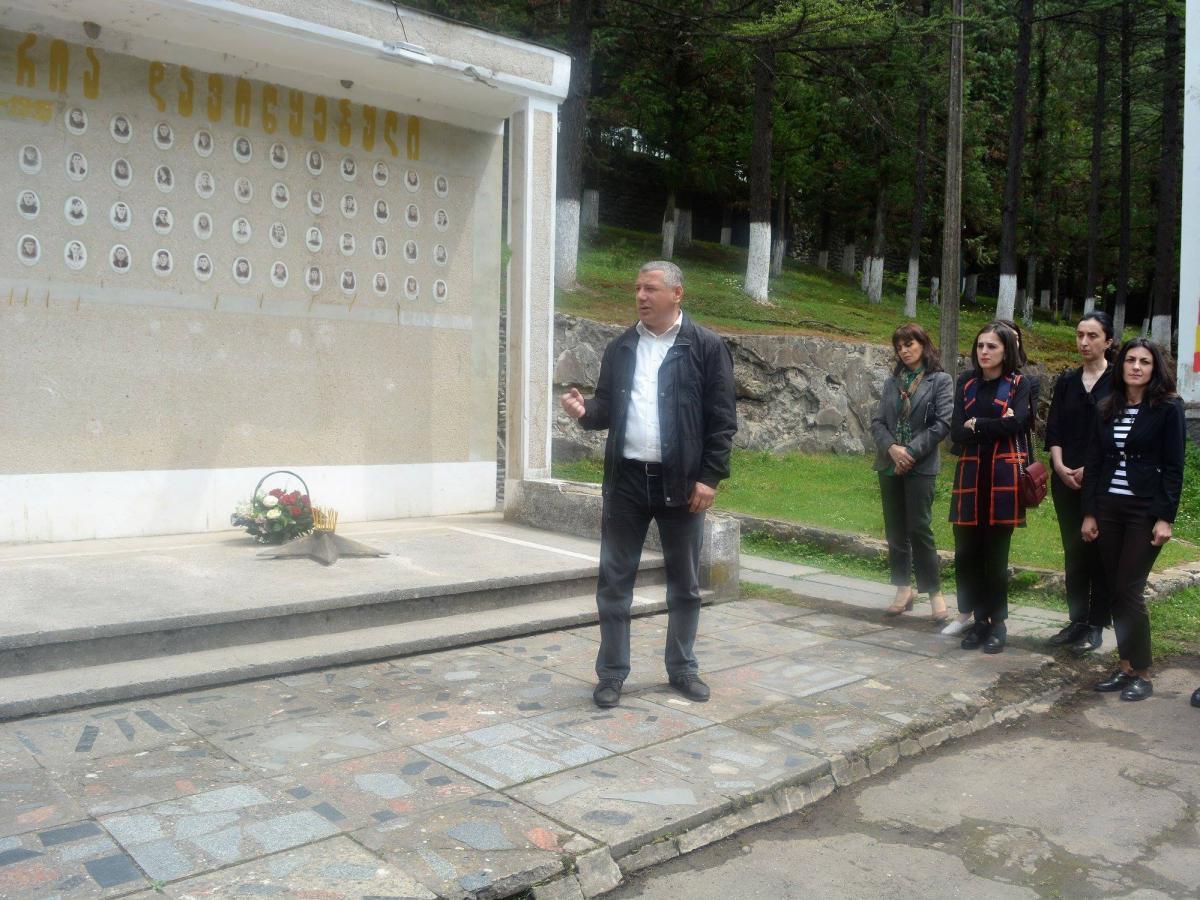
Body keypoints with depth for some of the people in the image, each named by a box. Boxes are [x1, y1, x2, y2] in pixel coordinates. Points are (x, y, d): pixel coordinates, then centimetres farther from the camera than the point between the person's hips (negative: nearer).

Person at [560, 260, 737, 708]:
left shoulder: (706, 347, -2)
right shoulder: (619, 348, 9)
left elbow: (722, 418, -5)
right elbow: (608, 409, 12)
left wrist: (709, 477, -11)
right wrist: (585, 411, -11)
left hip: (681, 480, -2)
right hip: (626, 478, 3)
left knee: (684, 583, 10)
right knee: (614, 580, 5)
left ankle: (682, 668, 26)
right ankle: (612, 673, 16)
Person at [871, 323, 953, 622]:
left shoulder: (940, 381, 0)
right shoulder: (892, 382, 13)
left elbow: (943, 423, -9)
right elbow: (877, 421, 6)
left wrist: (911, 452, -14)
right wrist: (892, 448, -12)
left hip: (921, 466, -5)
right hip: (889, 464, 5)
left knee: (919, 529, -8)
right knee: (895, 530, 8)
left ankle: (934, 591, 4)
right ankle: (904, 588, 18)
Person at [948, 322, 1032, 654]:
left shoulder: (1019, 384, 3)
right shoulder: (965, 382, 11)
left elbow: (1016, 423, -15)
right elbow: (957, 433, 0)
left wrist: (976, 425, -6)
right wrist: (995, 428, -10)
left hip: (1003, 477, -3)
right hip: (969, 475, 3)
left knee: (996, 554, 1)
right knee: (966, 552, 2)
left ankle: (998, 623, 14)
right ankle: (977, 620, 15)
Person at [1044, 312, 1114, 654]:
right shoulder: (1066, 381, 11)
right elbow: (1054, 429, 6)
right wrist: (1060, 466, -9)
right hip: (1066, 480, 4)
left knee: (1099, 551, 1)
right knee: (1073, 551, 10)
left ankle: (1096, 625, 9)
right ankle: (1077, 620, 18)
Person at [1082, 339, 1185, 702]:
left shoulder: (1168, 407, -4)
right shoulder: (1107, 409, 10)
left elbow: (1173, 466, -7)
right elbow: (1093, 462, 9)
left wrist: (1165, 518, -13)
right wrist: (1089, 512, 5)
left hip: (1145, 510, -5)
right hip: (1108, 508, 5)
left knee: (1129, 590, -7)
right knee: (1115, 591, 6)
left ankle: (1141, 674, 5)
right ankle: (1126, 667, 16)